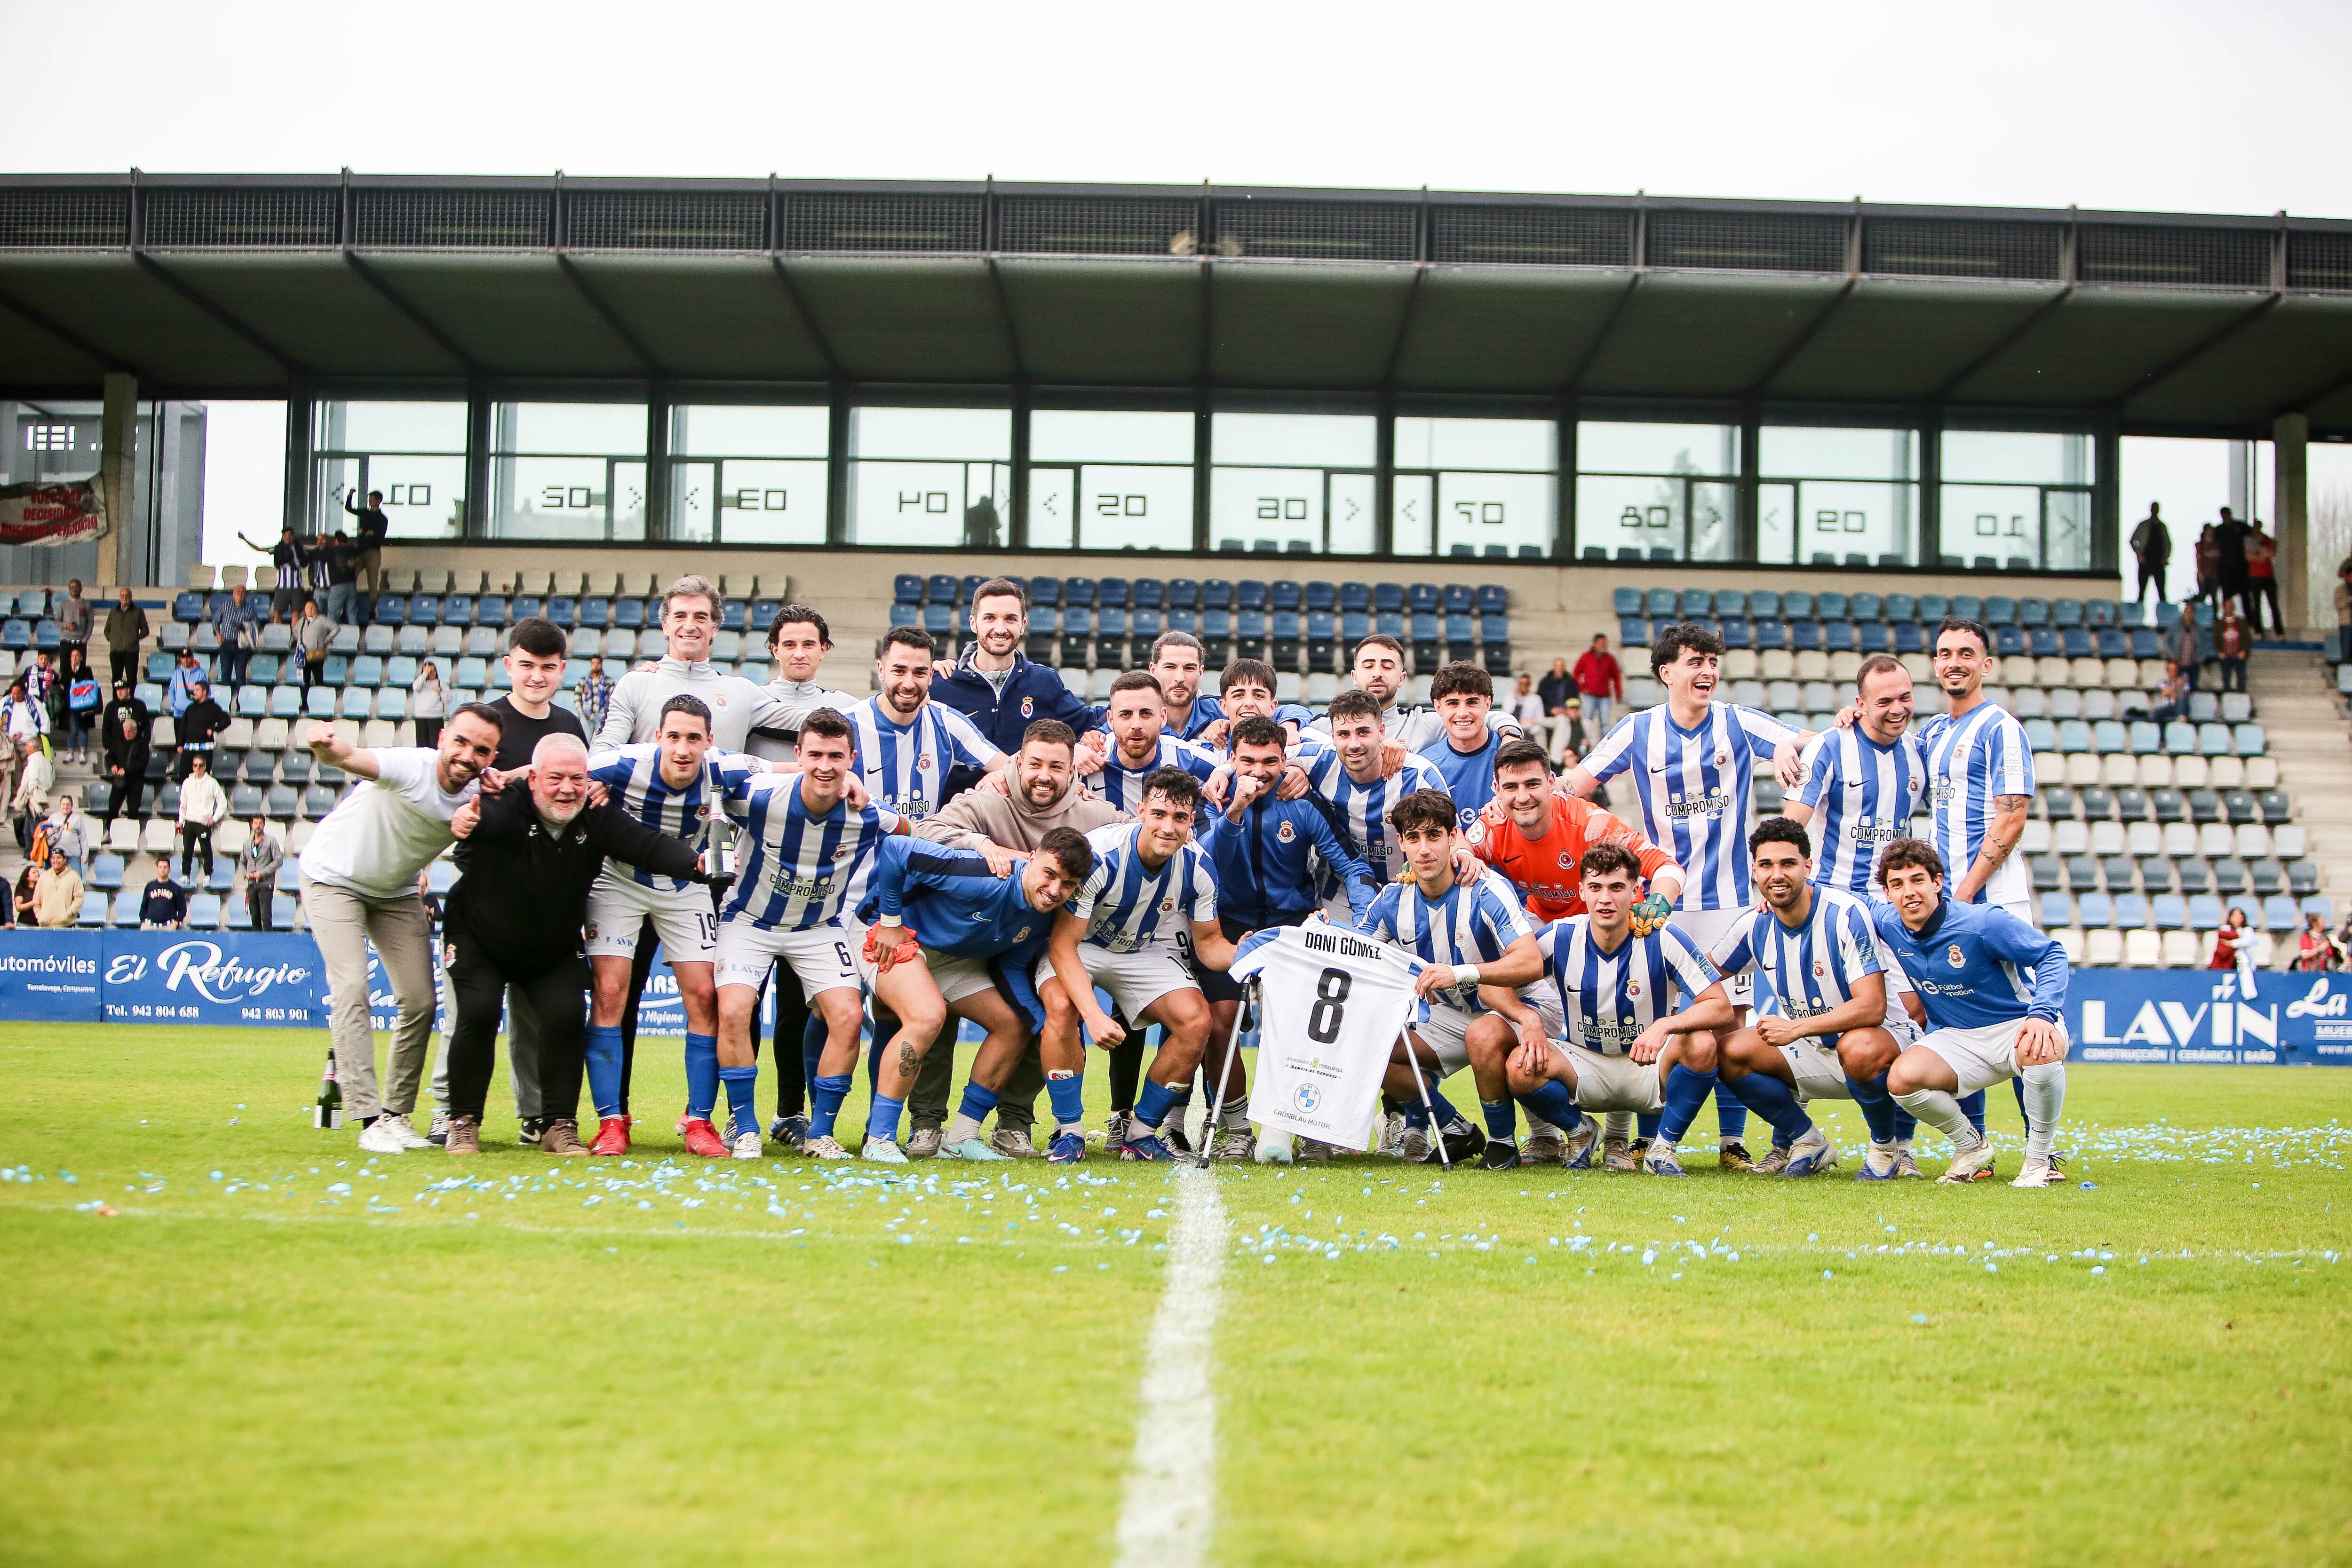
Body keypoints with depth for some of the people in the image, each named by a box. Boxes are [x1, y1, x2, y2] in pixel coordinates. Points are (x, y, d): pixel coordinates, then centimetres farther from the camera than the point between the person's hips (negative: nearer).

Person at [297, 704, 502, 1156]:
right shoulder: (412, 767, -35)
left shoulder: (482, 796, -18)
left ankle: (397, 1113, 13)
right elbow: (349, 758, -53)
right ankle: (371, 1119, -16)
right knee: (352, 988, -17)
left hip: (396, 891, 5)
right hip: (334, 876, -5)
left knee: (420, 1003, -1)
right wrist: (327, 747, -76)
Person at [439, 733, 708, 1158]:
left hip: (555, 952, 3)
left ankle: (560, 1126, -1)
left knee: (565, 1017, -15)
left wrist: (696, 862, -48)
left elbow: (647, 844, -27)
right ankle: (463, 1123, -3)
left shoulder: (599, 818, -16)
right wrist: (467, 822, -76)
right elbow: (487, 818, -50)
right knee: (478, 1013, -20)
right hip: (480, 942, -3)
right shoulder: (508, 808, -27)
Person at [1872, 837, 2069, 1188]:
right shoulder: (1888, 923, -6)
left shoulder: (1982, 922, -21)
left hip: (2016, 1028, -4)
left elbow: (2052, 955, -16)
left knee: (2041, 1049, -40)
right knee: (1902, 1078, -26)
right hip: (1956, 1040, 4)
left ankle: (2041, 1158, -14)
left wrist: (2043, 1014, -33)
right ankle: (1971, 1146, 3)